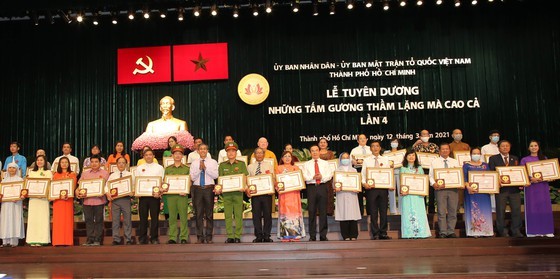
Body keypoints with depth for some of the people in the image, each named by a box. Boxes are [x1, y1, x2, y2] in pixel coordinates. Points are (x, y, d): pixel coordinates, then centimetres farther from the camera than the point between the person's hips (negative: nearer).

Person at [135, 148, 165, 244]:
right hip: (142, 195, 2)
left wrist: (159, 192, -16)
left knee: (155, 217, 1)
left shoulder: (159, 168, 7)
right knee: (143, 217, 4)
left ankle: (154, 238, 8)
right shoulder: (139, 168, 13)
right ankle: (142, 239, 11)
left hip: (154, 195, -1)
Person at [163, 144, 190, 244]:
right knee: (172, 217, 3)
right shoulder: (168, 169, 12)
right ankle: (172, 237, 9)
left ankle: (184, 237, 4)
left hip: (182, 195, -2)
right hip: (170, 195, 2)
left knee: (183, 216, -2)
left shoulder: (186, 169, 7)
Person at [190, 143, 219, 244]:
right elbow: (192, 177, 0)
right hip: (197, 189, 1)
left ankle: (209, 236, 8)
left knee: (209, 214, 2)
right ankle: (200, 236, 9)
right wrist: (199, 169, -11)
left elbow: (215, 175, -6)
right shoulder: (194, 163, 9)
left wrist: (206, 168, -13)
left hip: (209, 189, -1)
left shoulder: (213, 162, 6)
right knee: (199, 214, 2)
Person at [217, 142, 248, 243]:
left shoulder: (241, 164, 7)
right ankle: (230, 236, 7)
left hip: (238, 193, -1)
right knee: (228, 216, 1)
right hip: (226, 193, 1)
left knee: (238, 215, 0)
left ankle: (237, 236, 6)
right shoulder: (222, 165, 12)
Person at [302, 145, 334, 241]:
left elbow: (329, 175, 2)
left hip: (322, 187, 0)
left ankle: (323, 235, 6)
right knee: (312, 212, -2)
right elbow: (304, 177, 2)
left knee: (323, 211, 0)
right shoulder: (306, 164, 13)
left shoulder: (325, 163, 14)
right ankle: (312, 236, 3)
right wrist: (313, 177, -15)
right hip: (311, 187, 0)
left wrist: (322, 177, -16)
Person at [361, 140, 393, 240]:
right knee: (373, 212, 1)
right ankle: (375, 234, 8)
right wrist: (364, 183, -17)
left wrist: (391, 185, -7)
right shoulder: (366, 160, 6)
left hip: (383, 187, 2)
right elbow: (363, 174, 2)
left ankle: (383, 233, 13)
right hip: (371, 188, -2)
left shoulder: (385, 160, 11)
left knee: (383, 211, 5)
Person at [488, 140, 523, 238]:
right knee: (500, 211, 1)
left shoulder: (515, 159, 16)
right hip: (501, 188, -3)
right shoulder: (493, 159, 5)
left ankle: (516, 231, 11)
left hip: (514, 188, 3)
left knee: (516, 210, 2)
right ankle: (502, 232, 10)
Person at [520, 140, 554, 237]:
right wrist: (531, 178, -17)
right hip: (531, 186, -2)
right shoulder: (524, 160, 5)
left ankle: (546, 230, 6)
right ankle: (533, 231, 1)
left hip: (543, 186, 2)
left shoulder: (544, 158, 12)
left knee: (545, 207, 1)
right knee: (532, 208, -3)